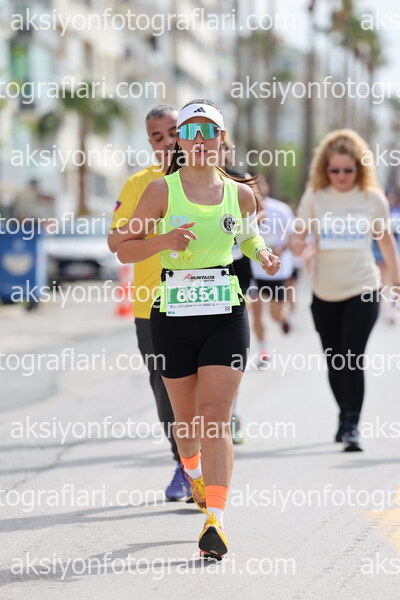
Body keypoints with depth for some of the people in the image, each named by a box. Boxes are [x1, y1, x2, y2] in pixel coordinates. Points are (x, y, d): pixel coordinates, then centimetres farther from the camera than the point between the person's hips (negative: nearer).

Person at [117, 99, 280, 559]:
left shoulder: (239, 193, 6)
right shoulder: (161, 191, -1)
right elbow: (124, 249, 0)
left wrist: (263, 255, 6)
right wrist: (164, 240, -18)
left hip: (226, 316, 0)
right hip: (174, 315, 0)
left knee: (214, 417, -11)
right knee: (186, 418, 12)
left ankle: (215, 521, -16)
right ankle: (193, 473, 46)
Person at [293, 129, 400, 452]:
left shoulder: (373, 197, -1)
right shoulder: (315, 196, -1)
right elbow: (299, 235, 0)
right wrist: (299, 244, -25)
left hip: (363, 290, -2)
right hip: (325, 292, 2)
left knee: (352, 358, -13)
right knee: (334, 362, 11)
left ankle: (352, 426, -12)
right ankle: (345, 416, 31)